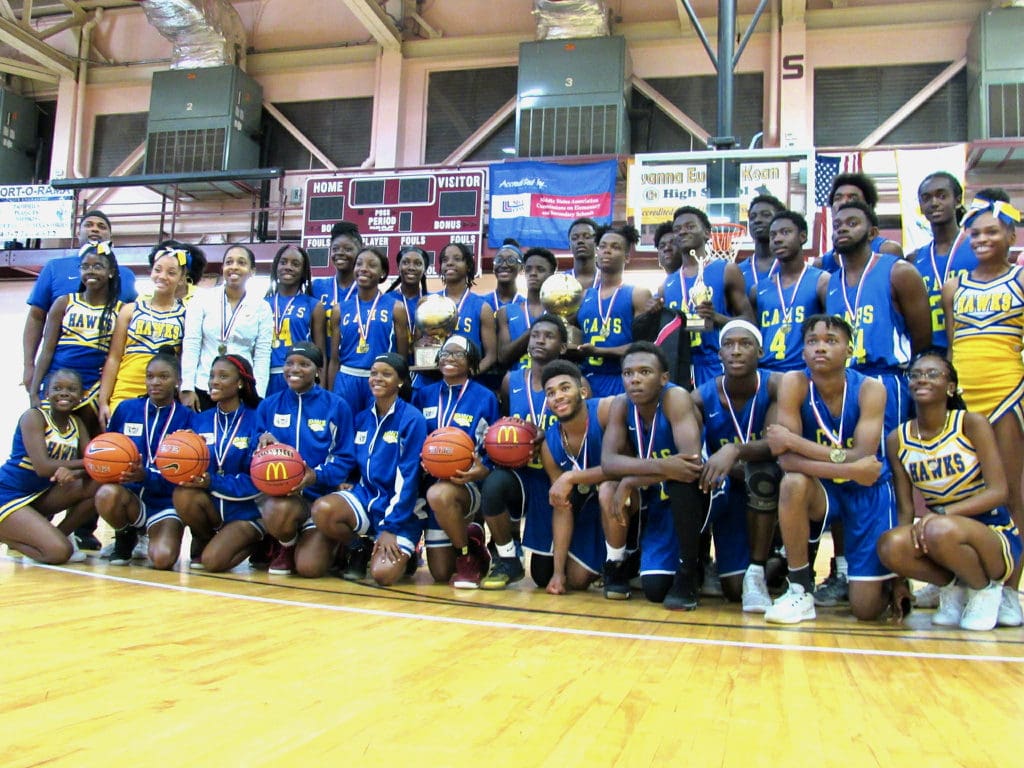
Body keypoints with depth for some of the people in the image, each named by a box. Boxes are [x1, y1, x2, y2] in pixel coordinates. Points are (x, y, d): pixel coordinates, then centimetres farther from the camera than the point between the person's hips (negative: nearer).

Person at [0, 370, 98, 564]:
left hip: (41, 495, 7)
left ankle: (60, 534, 1)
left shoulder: (76, 423, 5)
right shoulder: (34, 416, -14)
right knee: (59, 552, -23)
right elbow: (43, 467, -25)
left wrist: (74, 472, -30)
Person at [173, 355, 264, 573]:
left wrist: (213, 482, -23)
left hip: (246, 509, -4)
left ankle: (254, 543, 9)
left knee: (212, 561, -24)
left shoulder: (256, 420, -9)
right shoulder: (200, 420, 6)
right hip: (211, 505, 4)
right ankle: (202, 541, 2)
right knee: (183, 493, -28)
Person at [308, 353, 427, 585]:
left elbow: (408, 478, -12)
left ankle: (405, 553, 11)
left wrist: (390, 528, -15)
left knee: (383, 574, -24)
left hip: (401, 510, -4)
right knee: (322, 509, -26)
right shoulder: (362, 419, 8)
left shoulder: (412, 419, -8)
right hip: (365, 496, 4)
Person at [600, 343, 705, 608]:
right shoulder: (621, 405, -11)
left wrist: (631, 481, -33)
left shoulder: (676, 397, -25)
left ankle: (688, 572, -16)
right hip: (654, 499, 2)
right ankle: (615, 563, 10)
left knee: (681, 480, -36)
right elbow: (608, 462, -24)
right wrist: (659, 466, -40)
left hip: (690, 497, -2)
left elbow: (693, 462, -38)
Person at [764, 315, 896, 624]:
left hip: (867, 490, -1)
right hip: (822, 486, 1)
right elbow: (787, 459, -24)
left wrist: (793, 440, -28)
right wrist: (848, 468, -33)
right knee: (793, 483, -36)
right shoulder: (794, 383, -16)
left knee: (867, 608, -8)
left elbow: (862, 458, -27)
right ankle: (800, 590, -18)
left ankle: (894, 580, 30)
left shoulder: (870, 388, -17)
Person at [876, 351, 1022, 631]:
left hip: (995, 536, -3)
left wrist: (942, 513, -29)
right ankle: (954, 588, 2)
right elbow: (905, 509, -1)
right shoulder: (897, 439, -1)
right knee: (890, 545, -29)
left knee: (940, 530, -36)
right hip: (948, 534, 3)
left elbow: (998, 491, -15)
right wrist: (901, 579, -7)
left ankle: (988, 589, -3)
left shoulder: (971, 424, -9)